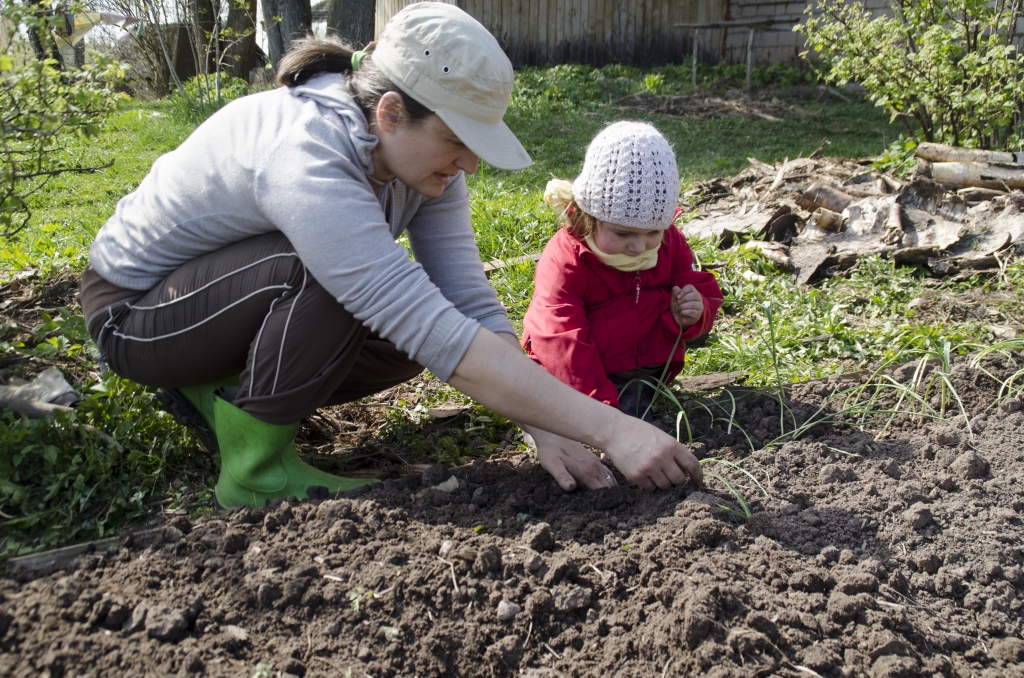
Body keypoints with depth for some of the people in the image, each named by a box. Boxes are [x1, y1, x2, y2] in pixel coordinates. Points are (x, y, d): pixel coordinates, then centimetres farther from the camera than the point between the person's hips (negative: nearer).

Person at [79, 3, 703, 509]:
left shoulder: (419, 151, -12)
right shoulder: (308, 162, -38)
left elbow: (472, 307, -15)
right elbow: (446, 341, -43)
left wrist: (546, 431, -25)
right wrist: (611, 431, -41)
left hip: (237, 290, 8)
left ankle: (221, 392, 5)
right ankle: (256, 467, -12)